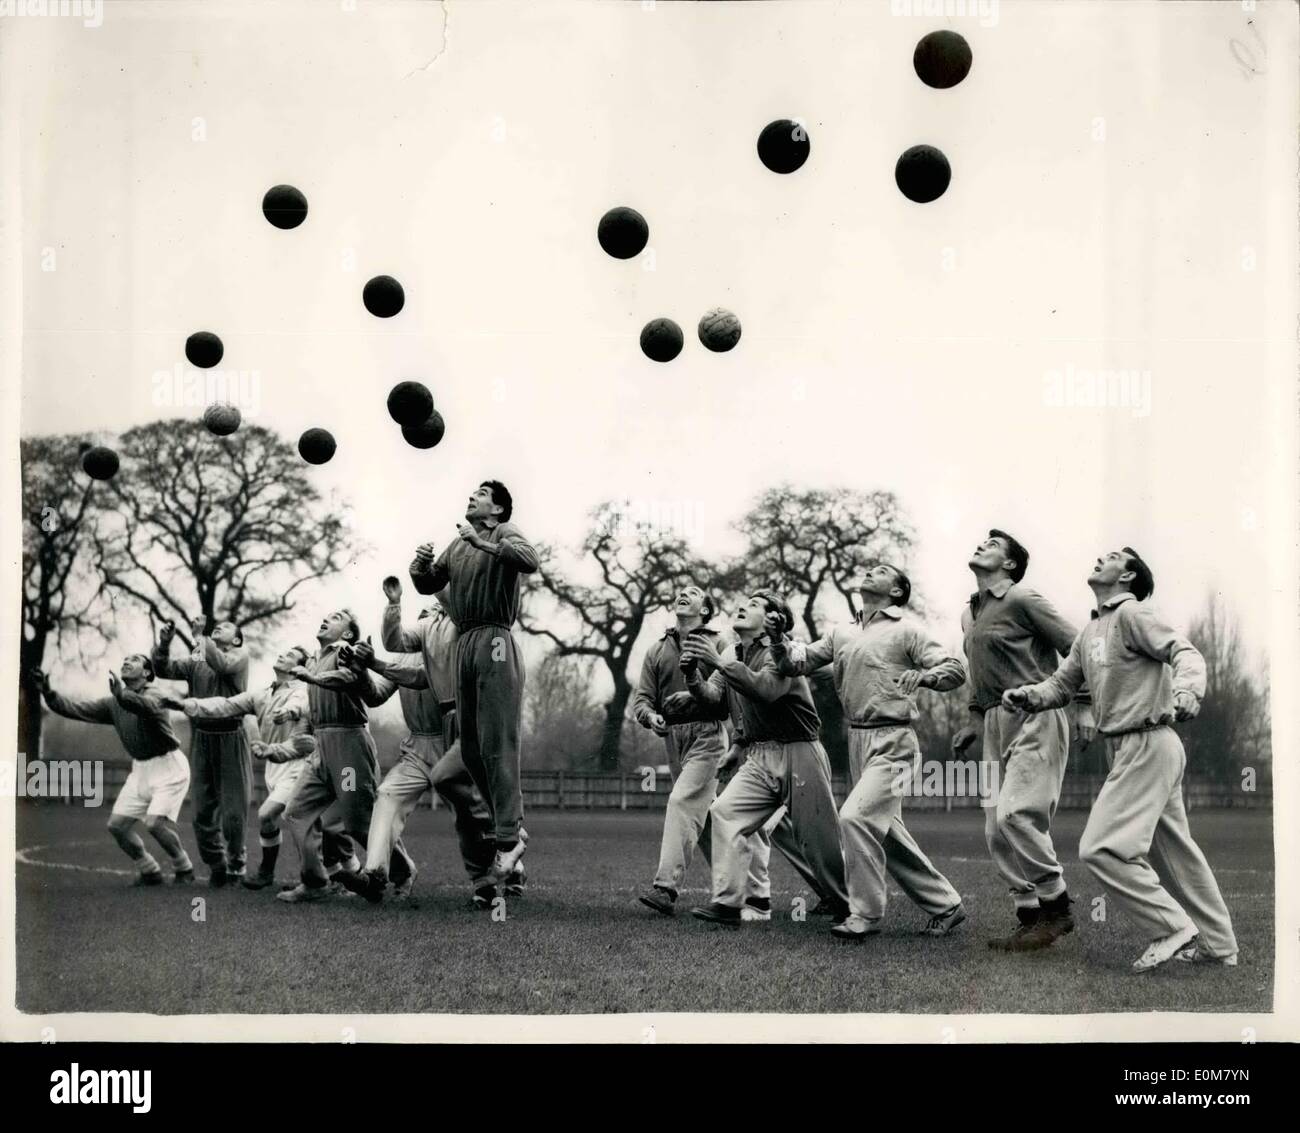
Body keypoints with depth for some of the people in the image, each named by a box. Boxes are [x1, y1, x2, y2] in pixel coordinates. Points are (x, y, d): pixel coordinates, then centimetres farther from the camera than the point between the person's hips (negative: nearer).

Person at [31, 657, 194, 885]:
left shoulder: (154, 695, -16)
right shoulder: (113, 703, 6)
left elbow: (146, 705, -40)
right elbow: (77, 708, -1)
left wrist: (122, 695, -60)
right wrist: (48, 693, -16)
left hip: (169, 766, -7)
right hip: (141, 769, 8)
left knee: (155, 822, -21)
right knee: (117, 823, 0)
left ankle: (183, 869, 3)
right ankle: (149, 871, 17)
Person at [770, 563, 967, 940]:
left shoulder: (906, 629, -3)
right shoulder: (842, 634, 15)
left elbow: (955, 668, -7)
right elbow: (796, 662, 14)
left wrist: (924, 675, -27)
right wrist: (778, 637, -4)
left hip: (892, 742, -7)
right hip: (857, 739, 7)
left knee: (855, 816, -19)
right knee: (887, 833, 12)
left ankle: (866, 915, -7)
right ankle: (945, 905, 25)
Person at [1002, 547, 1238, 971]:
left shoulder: (1131, 613, -9)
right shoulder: (1090, 631, 18)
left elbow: (1185, 652, -20)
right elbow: (1061, 684, 18)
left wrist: (1187, 692, -41)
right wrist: (1025, 696, -3)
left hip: (1148, 747, -10)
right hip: (1128, 751, 10)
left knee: (1102, 848, -15)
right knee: (1173, 852, 15)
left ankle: (1173, 927, -5)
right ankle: (1216, 945, 24)